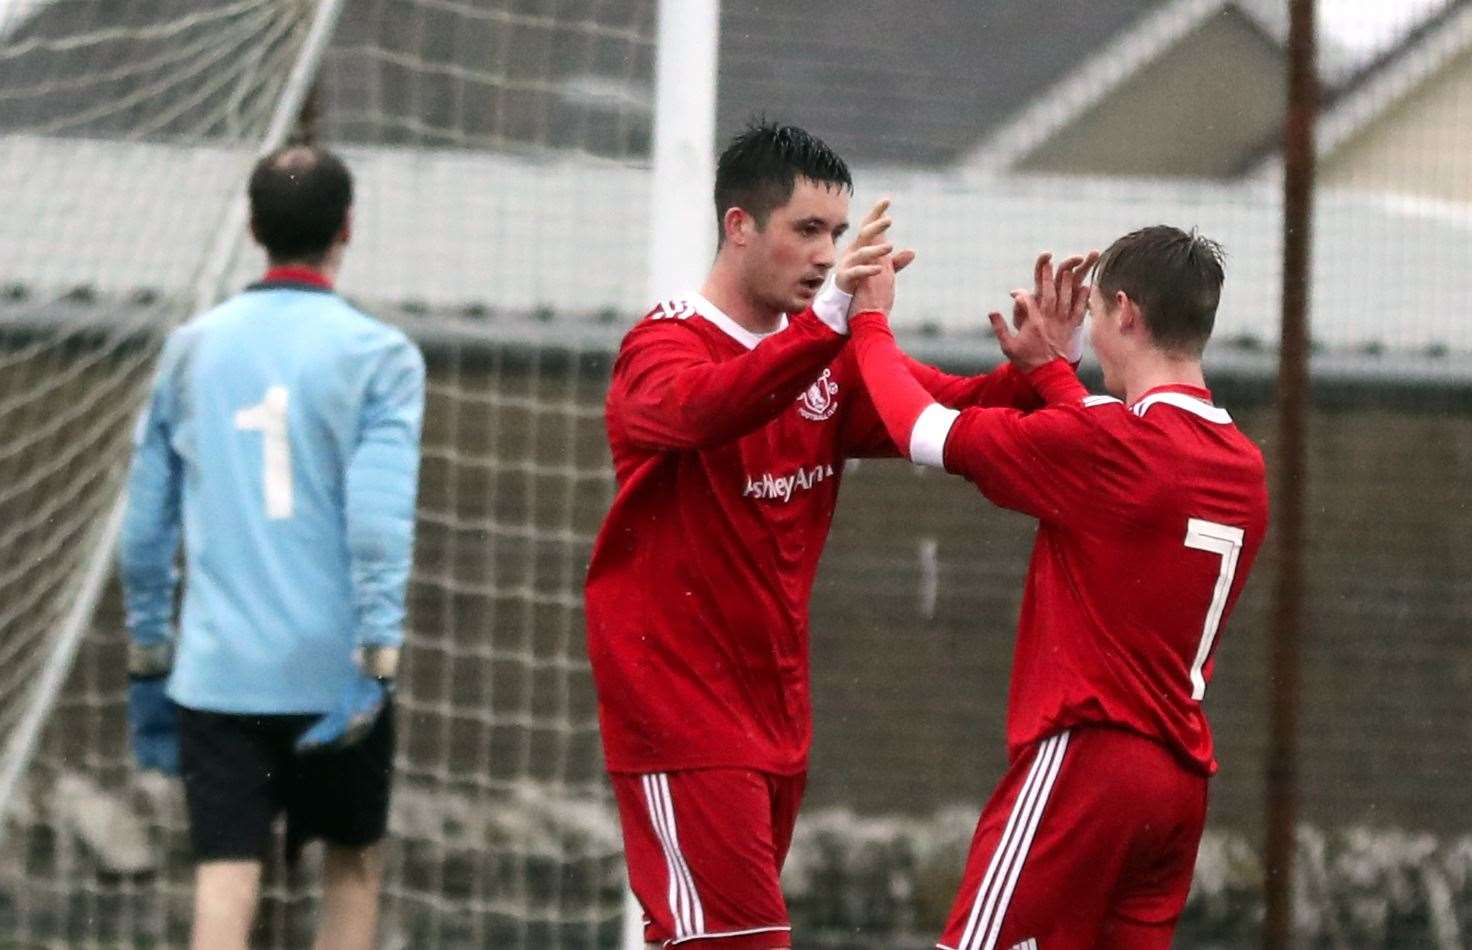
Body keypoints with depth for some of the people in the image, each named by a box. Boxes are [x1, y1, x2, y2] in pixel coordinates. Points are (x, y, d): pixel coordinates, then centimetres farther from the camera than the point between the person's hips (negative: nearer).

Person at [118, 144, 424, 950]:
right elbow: (379, 523, -14)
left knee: (224, 884, -3)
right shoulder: (378, 356, -3)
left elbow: (145, 528, 10)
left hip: (217, 672, 2)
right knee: (353, 864, 17)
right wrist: (374, 666, -15)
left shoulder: (192, 350, 7)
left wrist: (147, 668, 19)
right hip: (333, 670, -1)